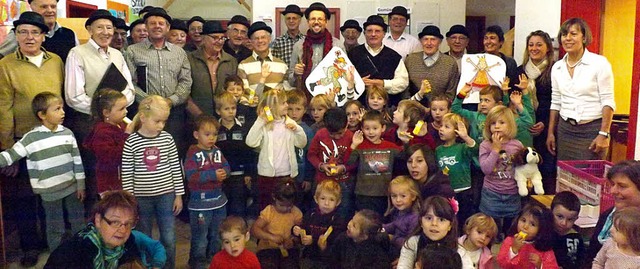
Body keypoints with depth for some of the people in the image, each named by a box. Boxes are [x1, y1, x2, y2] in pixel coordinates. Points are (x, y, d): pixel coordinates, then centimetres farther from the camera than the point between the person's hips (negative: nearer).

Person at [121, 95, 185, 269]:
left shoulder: (167, 139, -3)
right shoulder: (131, 142, -10)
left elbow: (176, 168, 2)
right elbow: (126, 174, -6)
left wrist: (179, 195, 3)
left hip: (166, 195, 2)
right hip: (141, 197, -1)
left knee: (169, 239, 8)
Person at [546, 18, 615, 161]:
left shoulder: (599, 63, -6)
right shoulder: (557, 67, 8)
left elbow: (608, 102, -8)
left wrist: (604, 134, -13)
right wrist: (550, 133, 10)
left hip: (592, 130, -4)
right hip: (565, 130, 4)